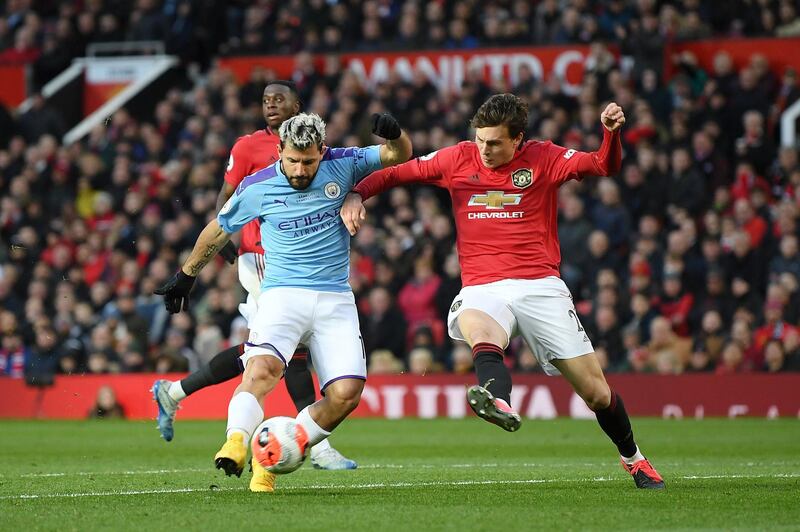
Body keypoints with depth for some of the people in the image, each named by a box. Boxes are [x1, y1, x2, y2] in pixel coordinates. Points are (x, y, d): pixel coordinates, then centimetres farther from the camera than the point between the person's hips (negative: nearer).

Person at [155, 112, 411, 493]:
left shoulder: (342, 166, 2)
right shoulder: (257, 188, -1)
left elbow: (400, 155, 5)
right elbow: (218, 230, 16)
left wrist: (394, 134, -19)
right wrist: (186, 275, 27)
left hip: (335, 300, 2)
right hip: (282, 293, -2)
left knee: (346, 393, -15)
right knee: (263, 368, -32)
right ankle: (235, 442, -45)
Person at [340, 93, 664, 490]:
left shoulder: (543, 159, 4)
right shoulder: (458, 159, 8)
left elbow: (604, 166, -6)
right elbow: (396, 172, 15)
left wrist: (611, 133, -24)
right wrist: (356, 195, 0)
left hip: (540, 286, 0)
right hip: (482, 289, 0)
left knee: (595, 391, 0)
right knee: (477, 328, -40)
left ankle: (632, 458, 26)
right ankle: (498, 402, -68)